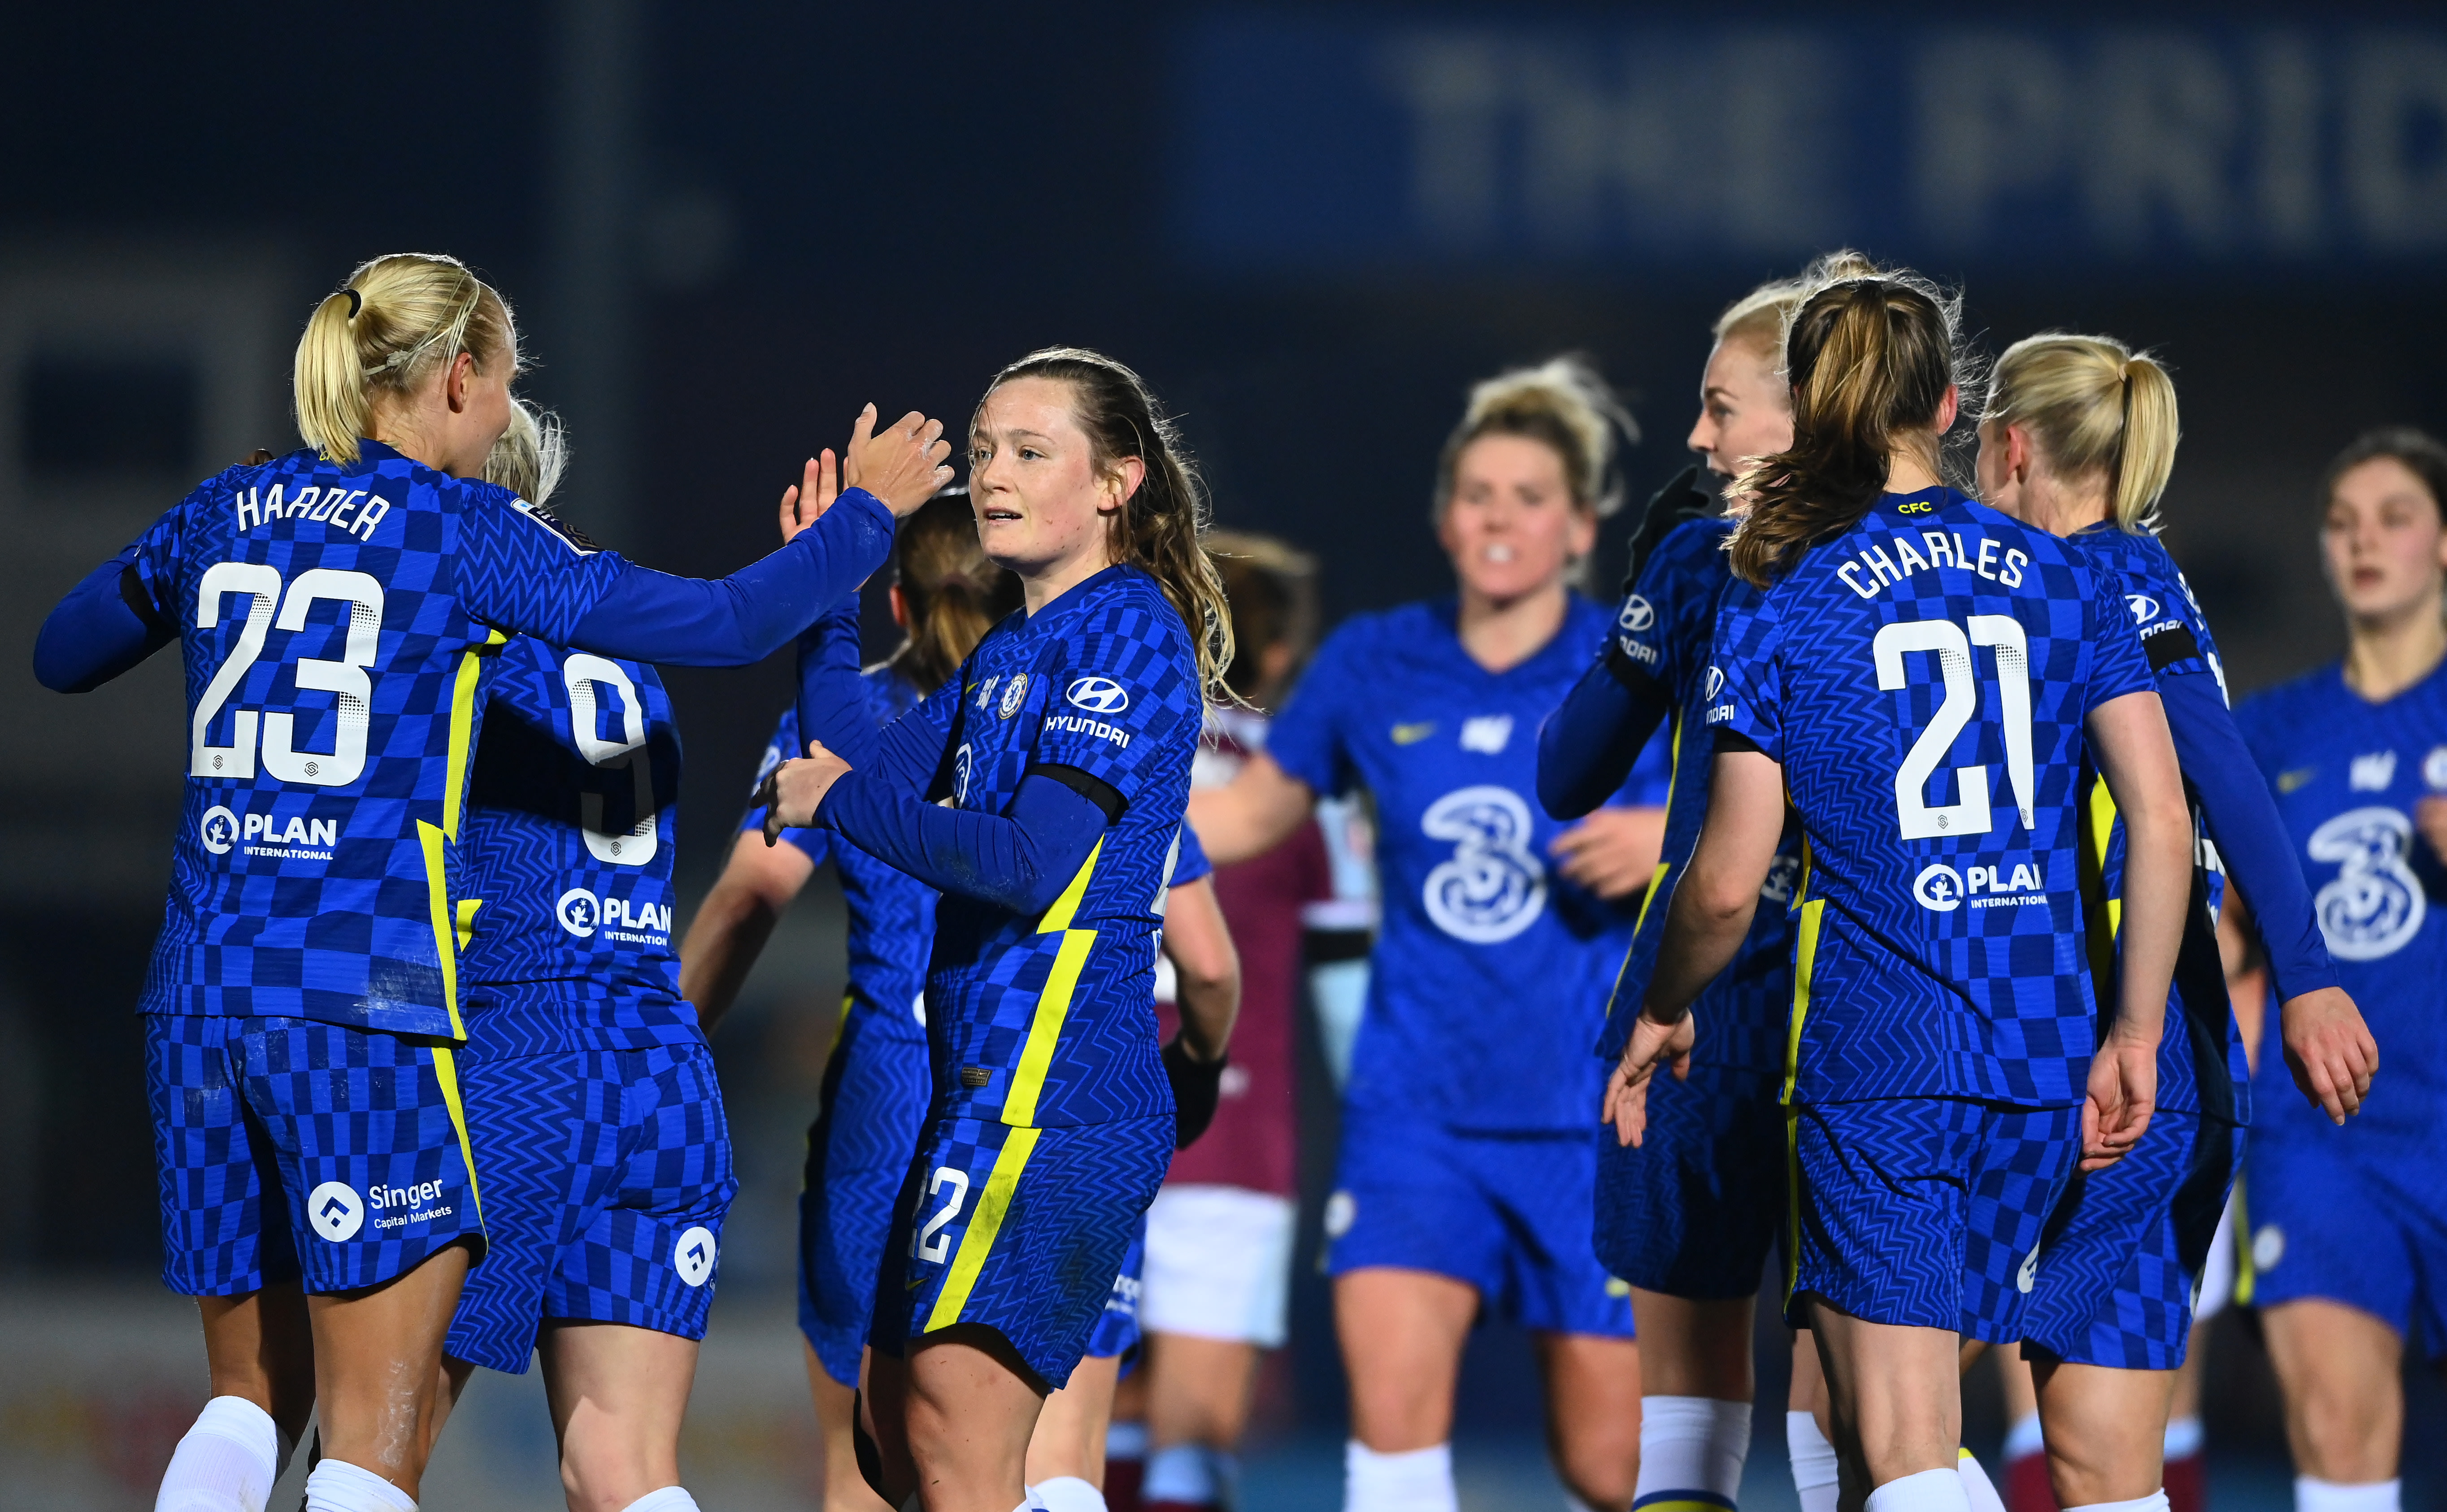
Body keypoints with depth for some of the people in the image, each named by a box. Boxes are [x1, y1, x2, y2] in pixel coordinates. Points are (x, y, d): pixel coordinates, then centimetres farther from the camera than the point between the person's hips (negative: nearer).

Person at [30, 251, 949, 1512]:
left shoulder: (231, 509, 12)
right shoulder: (461, 528, -3)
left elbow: (61, 654, 27)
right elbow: (723, 625, -3)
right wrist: (866, 512, 12)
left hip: (201, 990, 6)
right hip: (368, 1004, -6)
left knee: (250, 1398, 17)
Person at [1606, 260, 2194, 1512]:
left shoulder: (1774, 608, -2)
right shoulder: (2058, 578, 7)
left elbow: (1728, 881, -5)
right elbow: (2163, 822, 2)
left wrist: (1663, 1012, 14)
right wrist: (2135, 1038, 10)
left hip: (1873, 1054, -4)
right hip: (2042, 1062, 4)